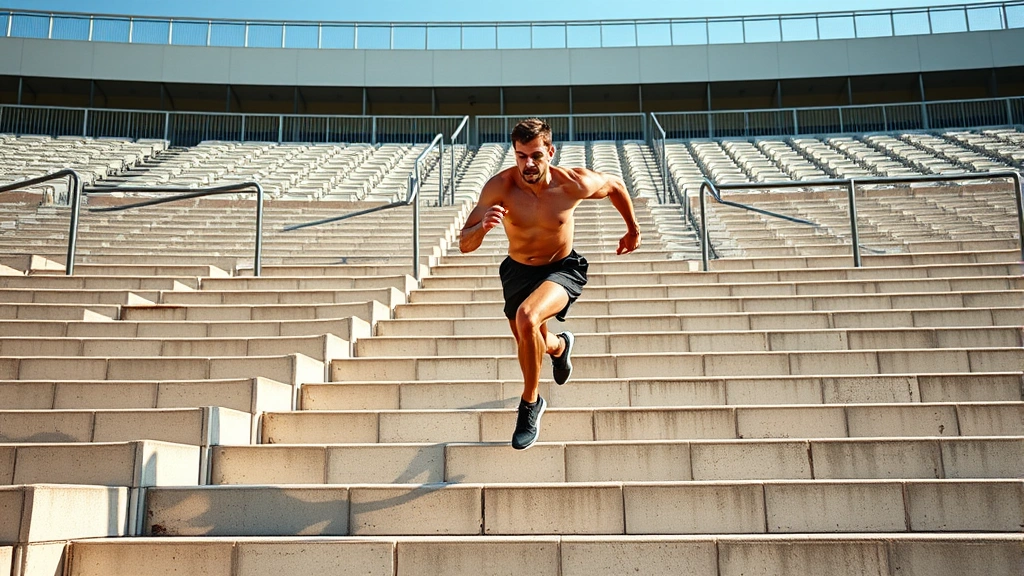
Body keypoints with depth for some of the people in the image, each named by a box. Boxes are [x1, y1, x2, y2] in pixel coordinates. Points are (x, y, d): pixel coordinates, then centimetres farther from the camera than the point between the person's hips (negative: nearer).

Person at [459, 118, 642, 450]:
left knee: (527, 317, -33)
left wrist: (633, 230, 11)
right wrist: (483, 226, -46)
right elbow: (465, 245, -23)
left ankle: (530, 404, -11)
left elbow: (615, 185, -1)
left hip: (562, 270, -3)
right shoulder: (499, 187, -24)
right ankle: (559, 345, 63)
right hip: (518, 271, 3)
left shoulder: (575, 184, -24)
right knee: (531, 345, 21)